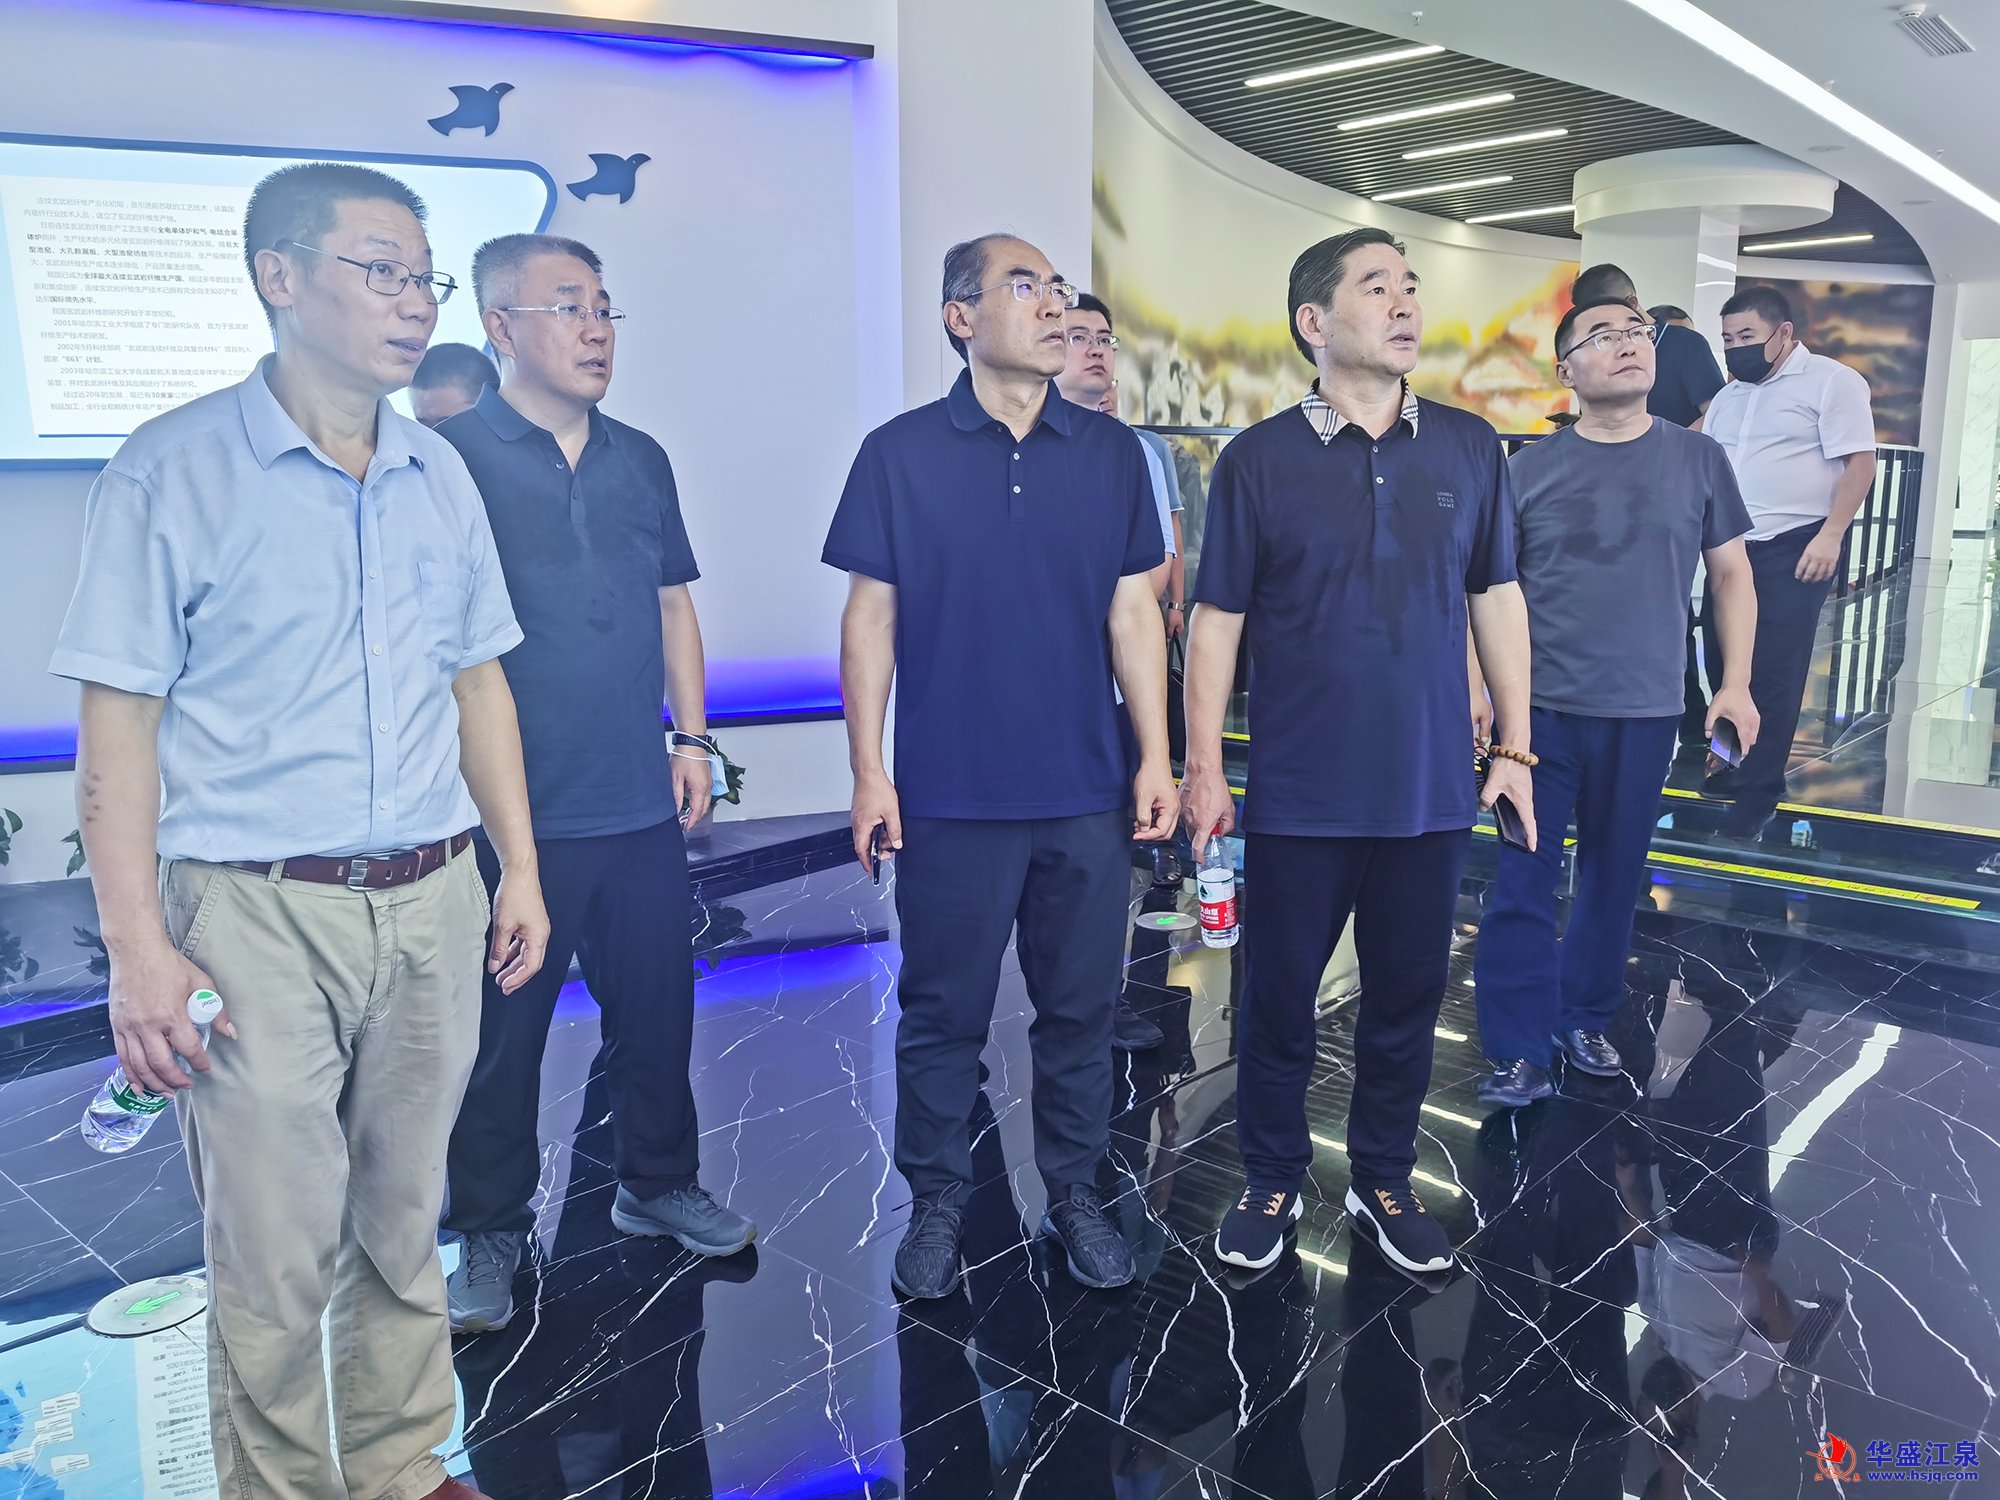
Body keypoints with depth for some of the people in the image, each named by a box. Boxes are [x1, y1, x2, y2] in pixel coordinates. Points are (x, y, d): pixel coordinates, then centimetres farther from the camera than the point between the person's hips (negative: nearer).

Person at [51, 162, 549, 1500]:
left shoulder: (441, 475, 9)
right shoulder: (175, 470, -5)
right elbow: (118, 722, -7)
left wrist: (519, 870, 10)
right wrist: (140, 949, -12)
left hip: (433, 903, 5)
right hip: (258, 914, -4)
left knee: (404, 1227, 16)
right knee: (278, 1259, 5)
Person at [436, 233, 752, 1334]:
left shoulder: (640, 460, 11)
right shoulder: (447, 457, -6)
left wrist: (691, 736, 10)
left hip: (642, 805, 5)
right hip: (509, 816, -4)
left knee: (656, 1011, 15)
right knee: (502, 1031, 9)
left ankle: (660, 1184, 35)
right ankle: (492, 1232, 28)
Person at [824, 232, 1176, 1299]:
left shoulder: (1111, 452, 6)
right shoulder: (901, 453, -1)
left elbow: (1133, 612, 7)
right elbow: (870, 620, 0)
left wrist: (1155, 757, 2)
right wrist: (868, 773, -4)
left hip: (1085, 793, 2)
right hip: (951, 797, -2)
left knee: (1080, 1010, 13)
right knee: (943, 1015, 9)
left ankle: (1075, 1195, 31)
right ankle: (936, 1203, 28)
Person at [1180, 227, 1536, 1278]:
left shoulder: (1468, 448, 4)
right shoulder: (1258, 459, -4)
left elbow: (1496, 599, 9)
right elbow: (1216, 620, -3)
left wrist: (1515, 748, 7)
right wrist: (1203, 769, -5)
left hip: (1431, 790, 3)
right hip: (1297, 796, -2)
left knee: (1405, 1003, 14)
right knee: (1279, 1001, 10)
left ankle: (1383, 1182, 35)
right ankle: (1271, 1183, 31)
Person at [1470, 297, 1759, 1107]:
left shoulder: (1697, 458, 3)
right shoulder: (1530, 469, -1)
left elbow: (1731, 574, 9)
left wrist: (1736, 683, 2)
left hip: (1645, 712, 2)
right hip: (1539, 707, -1)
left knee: (1614, 875, 12)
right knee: (1523, 878, -2)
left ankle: (1583, 1018, 30)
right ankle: (1520, 1050, 7)